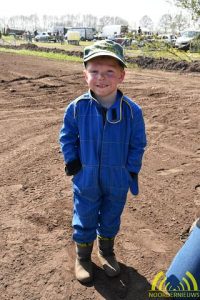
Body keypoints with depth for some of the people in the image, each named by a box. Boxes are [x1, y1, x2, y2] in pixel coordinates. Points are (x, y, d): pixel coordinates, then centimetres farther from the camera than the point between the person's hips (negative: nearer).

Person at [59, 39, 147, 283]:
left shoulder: (132, 111, -15)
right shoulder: (77, 107, -14)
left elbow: (138, 144, -3)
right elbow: (67, 137, 0)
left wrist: (131, 170, -6)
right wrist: (72, 162, -7)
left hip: (117, 181, 1)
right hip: (86, 180, 0)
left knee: (110, 221, 22)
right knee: (84, 222, 17)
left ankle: (106, 251, 50)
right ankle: (83, 257, 43)